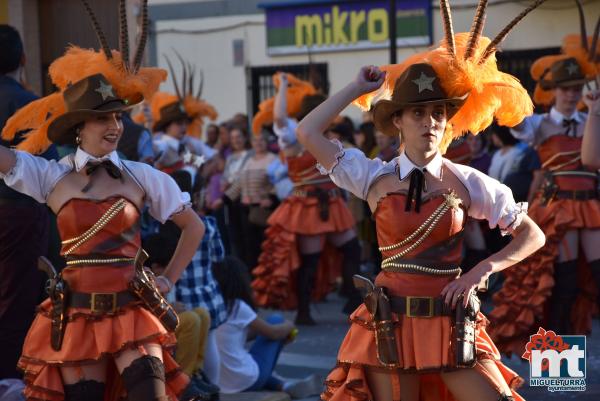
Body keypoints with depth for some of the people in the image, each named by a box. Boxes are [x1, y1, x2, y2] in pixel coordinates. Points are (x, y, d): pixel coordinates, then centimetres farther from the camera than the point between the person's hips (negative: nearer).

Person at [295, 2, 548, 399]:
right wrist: (359, 88, 1)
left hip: (451, 325, 0)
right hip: (391, 323, 0)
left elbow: (534, 235, 3)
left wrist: (482, 270, -10)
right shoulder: (376, 178, 0)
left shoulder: (467, 182, -1)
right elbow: (308, 132, -5)